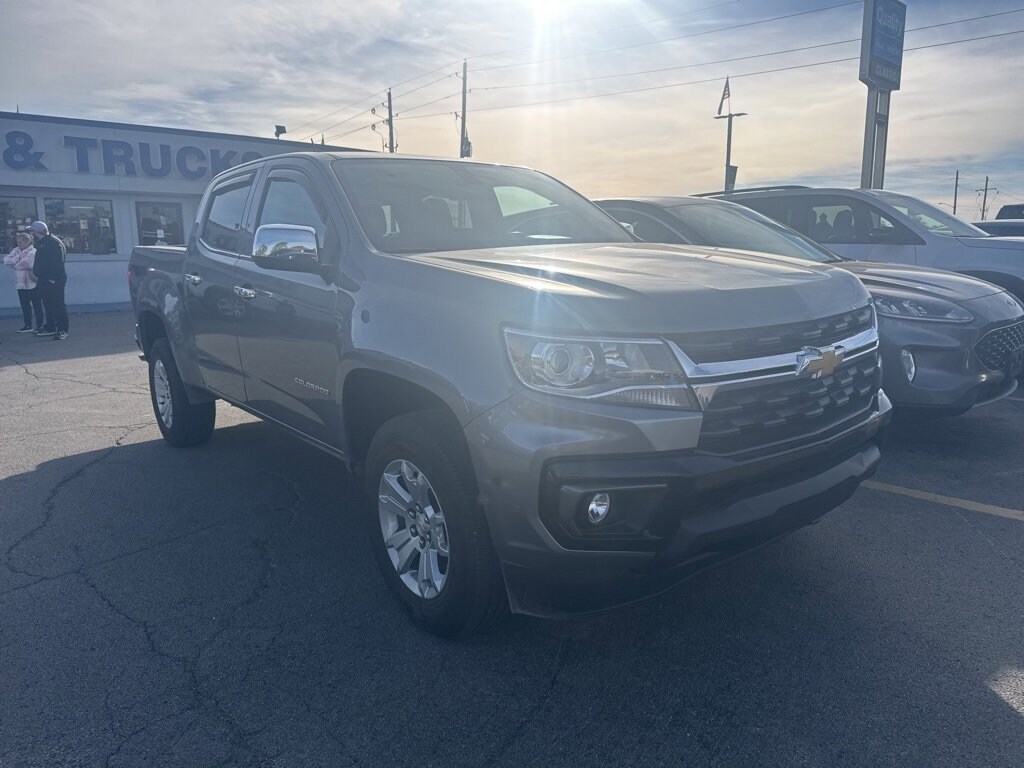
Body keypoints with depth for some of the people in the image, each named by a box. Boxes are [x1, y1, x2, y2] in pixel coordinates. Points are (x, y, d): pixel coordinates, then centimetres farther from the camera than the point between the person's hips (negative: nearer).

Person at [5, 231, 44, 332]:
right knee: (25, 305, 11)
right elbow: (6, 259, 1)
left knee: (37, 305, 0)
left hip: (32, 283, -7)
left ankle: (40, 325, 6)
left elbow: (28, 264, -21)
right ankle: (27, 325, 18)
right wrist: (17, 260, -13)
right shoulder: (16, 251, 11)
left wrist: (15, 264, -8)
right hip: (21, 283, 7)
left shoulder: (33, 252, -10)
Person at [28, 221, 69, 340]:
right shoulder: (42, 243, 18)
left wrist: (53, 278, -24)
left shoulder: (54, 243, -14)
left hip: (54, 280, -10)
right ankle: (50, 327, 22)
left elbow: (58, 263, -21)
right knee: (48, 304, 14)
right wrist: (36, 273, 17)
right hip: (44, 280, 10)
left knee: (58, 304, -9)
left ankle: (63, 330, -8)